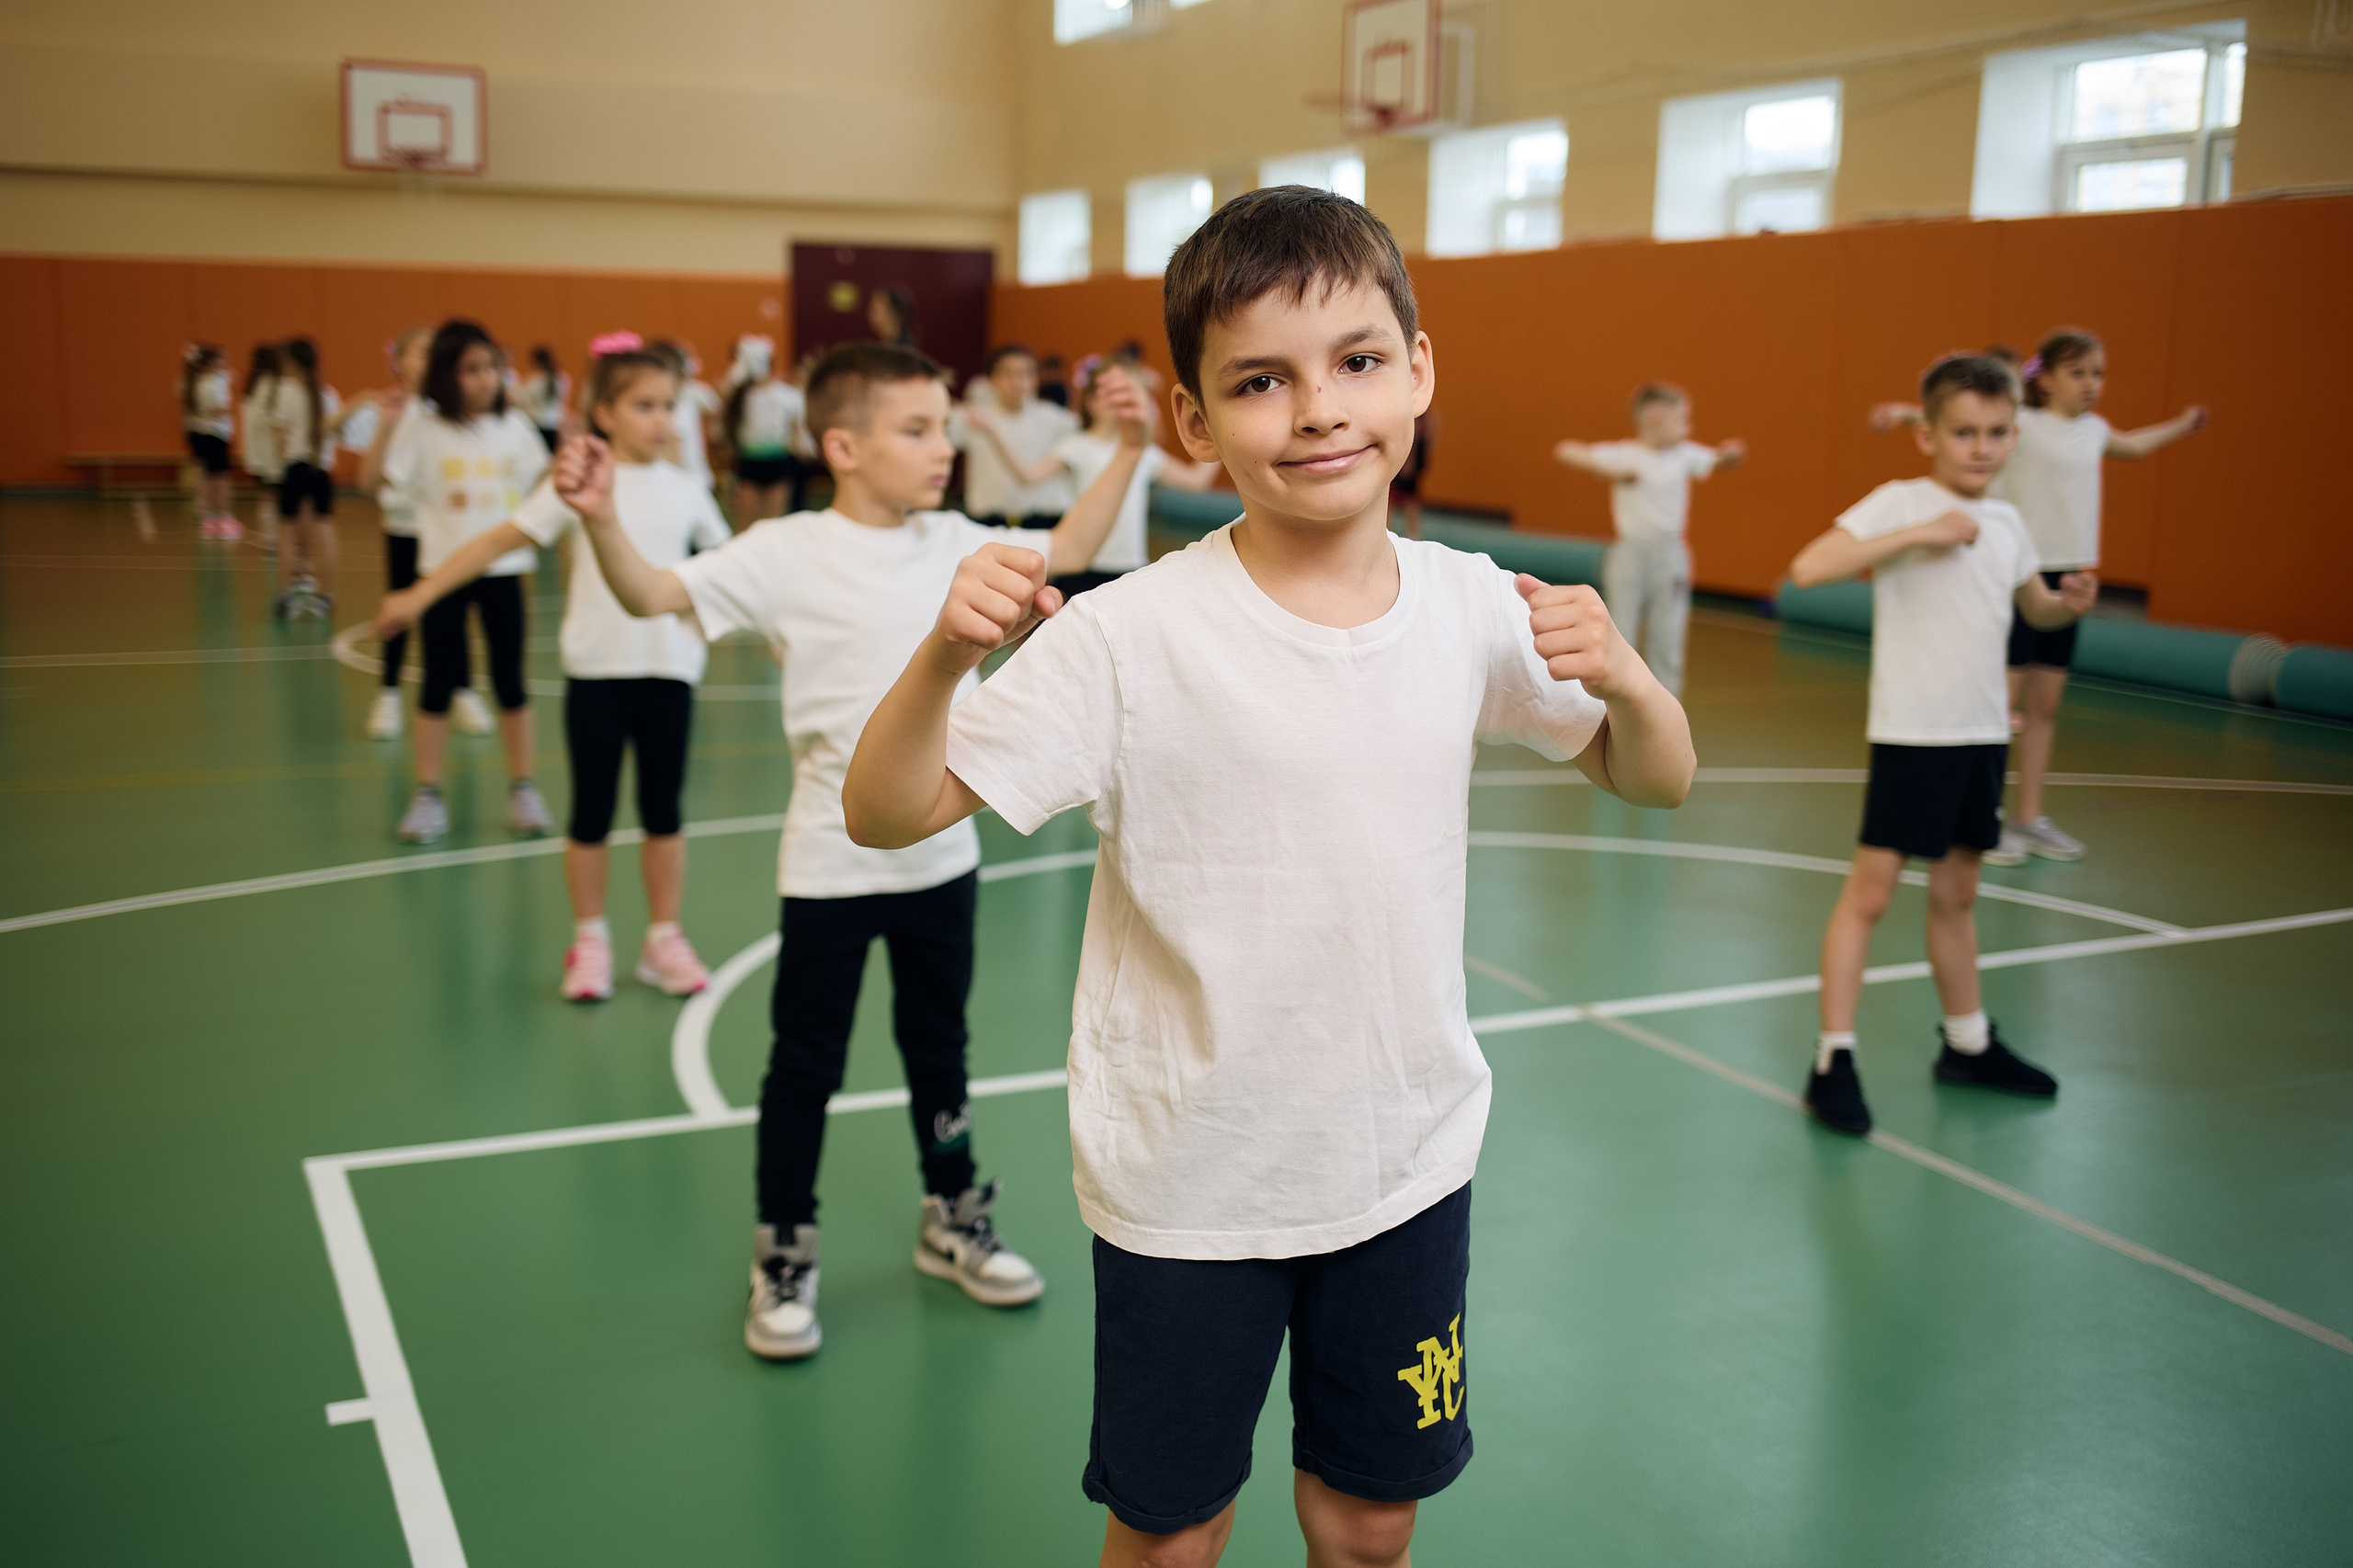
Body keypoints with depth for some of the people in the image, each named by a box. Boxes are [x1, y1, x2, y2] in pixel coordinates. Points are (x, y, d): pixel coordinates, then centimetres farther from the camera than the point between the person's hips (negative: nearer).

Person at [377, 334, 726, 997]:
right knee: (592, 814, 7)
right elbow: (499, 540, -3)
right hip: (597, 670, -2)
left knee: (663, 812, 9)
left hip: (669, 670, 2)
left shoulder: (685, 489, 5)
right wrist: (419, 595, -6)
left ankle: (663, 938, 21)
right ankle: (589, 942, 20)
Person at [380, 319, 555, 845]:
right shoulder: (425, 430, -4)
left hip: (502, 568, 1)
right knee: (439, 683, 4)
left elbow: (544, 483, 8)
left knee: (510, 682, 6)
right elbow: (378, 480, -10)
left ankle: (522, 788, 16)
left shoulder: (513, 426, 3)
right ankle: (427, 795, 12)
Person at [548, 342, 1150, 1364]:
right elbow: (653, 595, -17)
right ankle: (784, 1258, 23)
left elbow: (1066, 551, 17)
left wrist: (1127, 451, 11)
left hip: (941, 857, 5)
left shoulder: (956, 547, 3)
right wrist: (600, 519, -35)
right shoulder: (786, 556, -12)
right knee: (805, 1064, 7)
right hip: (832, 865, -4)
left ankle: (953, 1221, 38)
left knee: (938, 1047, 20)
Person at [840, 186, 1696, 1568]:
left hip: (1411, 1164, 3)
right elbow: (887, 816, -16)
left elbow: (1659, 782, 8)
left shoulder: (1473, 608, -5)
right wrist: (945, 656, -35)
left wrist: (1624, 679, -14)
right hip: (1190, 1184, -3)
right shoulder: (1132, 638, -17)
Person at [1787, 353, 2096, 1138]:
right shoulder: (1899, 503, -10)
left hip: (1983, 733, 7)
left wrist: (2069, 604, 3)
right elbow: (1808, 567, -24)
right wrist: (1917, 535, -27)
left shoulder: (2005, 523, 10)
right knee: (1870, 889, -6)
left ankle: (1968, 1043, 31)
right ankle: (1834, 1059, 1)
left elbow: (2034, 606, 26)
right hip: (1911, 730, -6)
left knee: (1956, 892, 17)